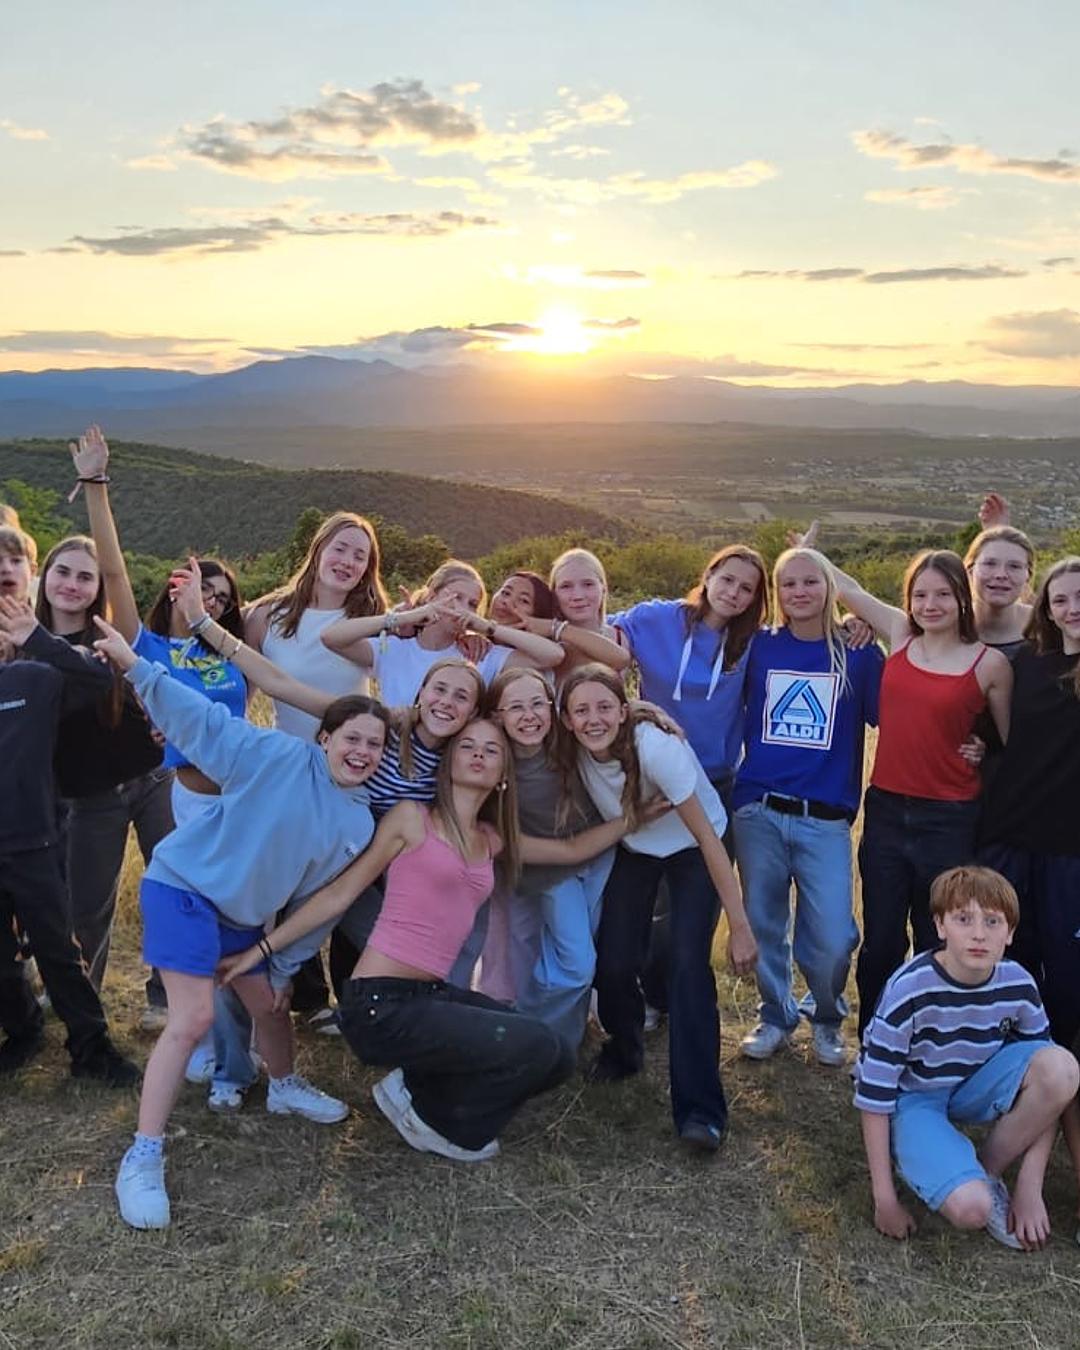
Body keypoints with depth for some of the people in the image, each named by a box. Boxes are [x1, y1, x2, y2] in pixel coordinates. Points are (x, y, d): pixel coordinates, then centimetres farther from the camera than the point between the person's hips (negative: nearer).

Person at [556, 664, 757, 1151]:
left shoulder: (656, 747, -35)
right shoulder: (575, 753, -21)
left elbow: (708, 837, -30)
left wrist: (740, 926, -30)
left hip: (692, 849, -4)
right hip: (635, 849, 4)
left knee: (687, 963, -21)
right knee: (613, 963, -9)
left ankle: (699, 1107, -13)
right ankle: (624, 1047, 24)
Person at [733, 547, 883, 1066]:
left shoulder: (858, 652, 2)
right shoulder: (759, 648, 5)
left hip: (826, 821, -1)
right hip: (758, 813, 2)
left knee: (831, 939, -7)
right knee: (763, 925, 9)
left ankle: (827, 1017, 23)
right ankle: (775, 1016, 33)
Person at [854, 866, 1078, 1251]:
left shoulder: (1018, 986, -16)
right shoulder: (909, 991, -28)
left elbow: (1046, 1088, -6)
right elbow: (874, 1096, -20)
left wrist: (1030, 1190, -11)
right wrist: (884, 1200, -16)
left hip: (974, 1088, 5)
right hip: (913, 1099, -4)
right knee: (970, 1208, -30)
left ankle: (986, 1171, -5)